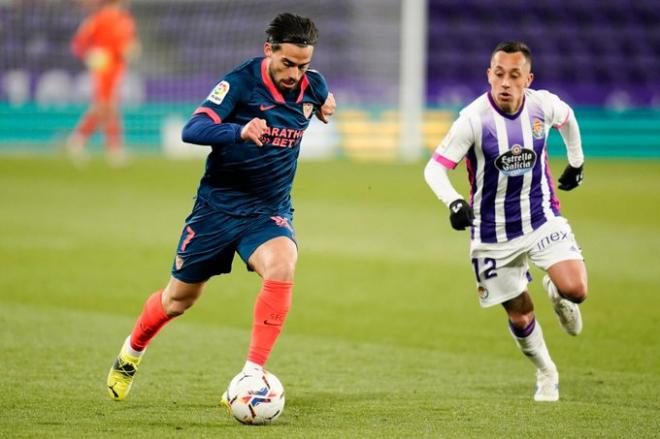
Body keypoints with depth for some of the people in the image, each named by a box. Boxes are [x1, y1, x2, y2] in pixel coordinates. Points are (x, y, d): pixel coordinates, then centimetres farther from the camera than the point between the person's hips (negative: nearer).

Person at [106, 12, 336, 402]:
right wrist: (239, 132, -46)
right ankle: (132, 352, 43)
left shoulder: (312, 85, -3)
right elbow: (192, 130, -33)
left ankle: (252, 375, -27)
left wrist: (324, 107, 9)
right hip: (219, 204, -2)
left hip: (270, 209, 2)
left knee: (282, 267, -30)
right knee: (181, 297, 12)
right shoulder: (241, 82, -18)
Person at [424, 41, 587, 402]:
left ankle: (557, 294, 18)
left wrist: (576, 162, 26)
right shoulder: (474, 119, -20)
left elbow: (567, 119, 15)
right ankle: (545, 373, 33)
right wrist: (453, 201, -38)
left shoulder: (544, 105, -10)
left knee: (575, 289, -20)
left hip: (542, 219, 2)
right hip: (493, 233, -2)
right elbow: (434, 168, -20)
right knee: (520, 317, 5)